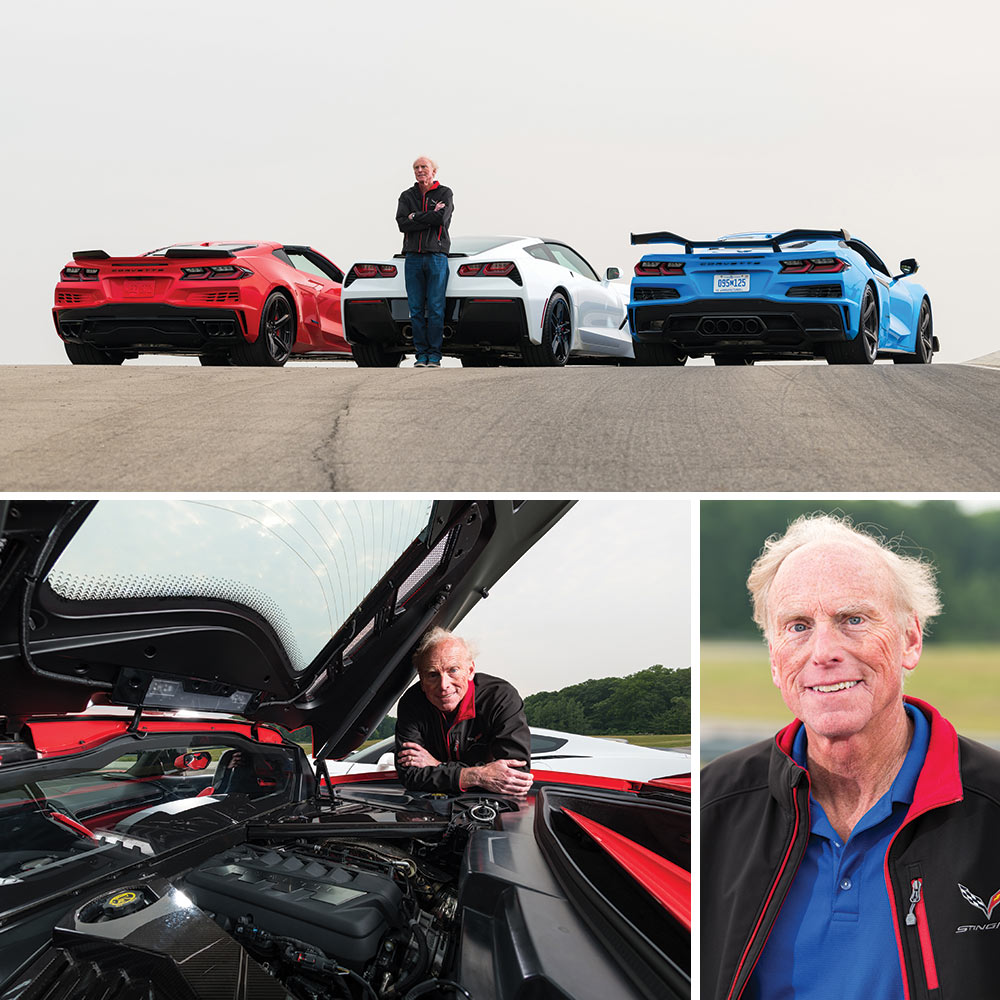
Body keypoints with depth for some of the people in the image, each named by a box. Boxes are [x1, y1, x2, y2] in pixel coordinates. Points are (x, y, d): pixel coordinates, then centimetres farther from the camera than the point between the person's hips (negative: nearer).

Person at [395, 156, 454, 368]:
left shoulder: (444, 193, 7)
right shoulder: (407, 196, 14)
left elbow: (442, 218, -11)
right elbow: (402, 223, -2)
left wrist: (416, 218, -4)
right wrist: (430, 217, -8)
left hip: (436, 256, -3)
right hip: (413, 257, 3)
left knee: (435, 308, -6)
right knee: (416, 309, 0)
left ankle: (434, 355, -3)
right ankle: (421, 354, 4)